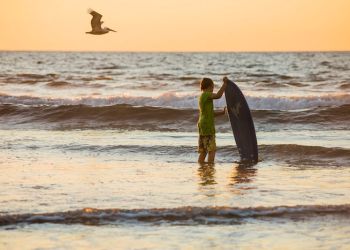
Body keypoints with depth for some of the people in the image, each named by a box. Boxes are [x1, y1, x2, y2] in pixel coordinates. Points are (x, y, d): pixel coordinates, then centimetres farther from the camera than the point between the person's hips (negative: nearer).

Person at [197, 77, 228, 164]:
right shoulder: (206, 95, -9)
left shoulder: (201, 97, 20)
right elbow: (218, 95, -27)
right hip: (207, 126, -10)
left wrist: (222, 112, 21)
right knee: (212, 150, -9)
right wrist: (225, 83, -21)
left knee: (203, 151, 9)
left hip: (202, 126, 10)